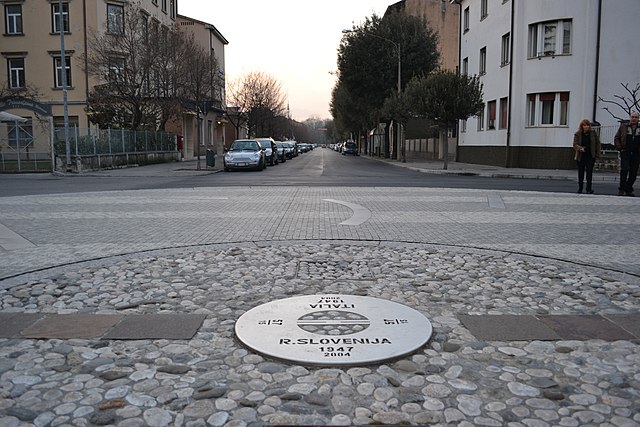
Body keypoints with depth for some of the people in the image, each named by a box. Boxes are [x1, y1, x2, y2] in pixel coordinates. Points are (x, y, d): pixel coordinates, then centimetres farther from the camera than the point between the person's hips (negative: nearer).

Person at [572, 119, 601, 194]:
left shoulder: (593, 133, 4)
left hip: (590, 156, 0)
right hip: (580, 157, 1)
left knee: (589, 172, -6)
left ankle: (589, 189, -5)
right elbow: (575, 145, -6)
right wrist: (581, 148, -26)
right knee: (580, 173, 8)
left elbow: (597, 143, 8)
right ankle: (580, 188, 18)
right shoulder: (577, 134, 1)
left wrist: (597, 154, 1)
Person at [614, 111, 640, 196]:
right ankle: (621, 190, -9)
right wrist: (619, 148, -4)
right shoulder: (623, 126, 5)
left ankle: (629, 190, 14)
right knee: (624, 170, -13)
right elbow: (616, 138, 7)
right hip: (625, 152, -2)